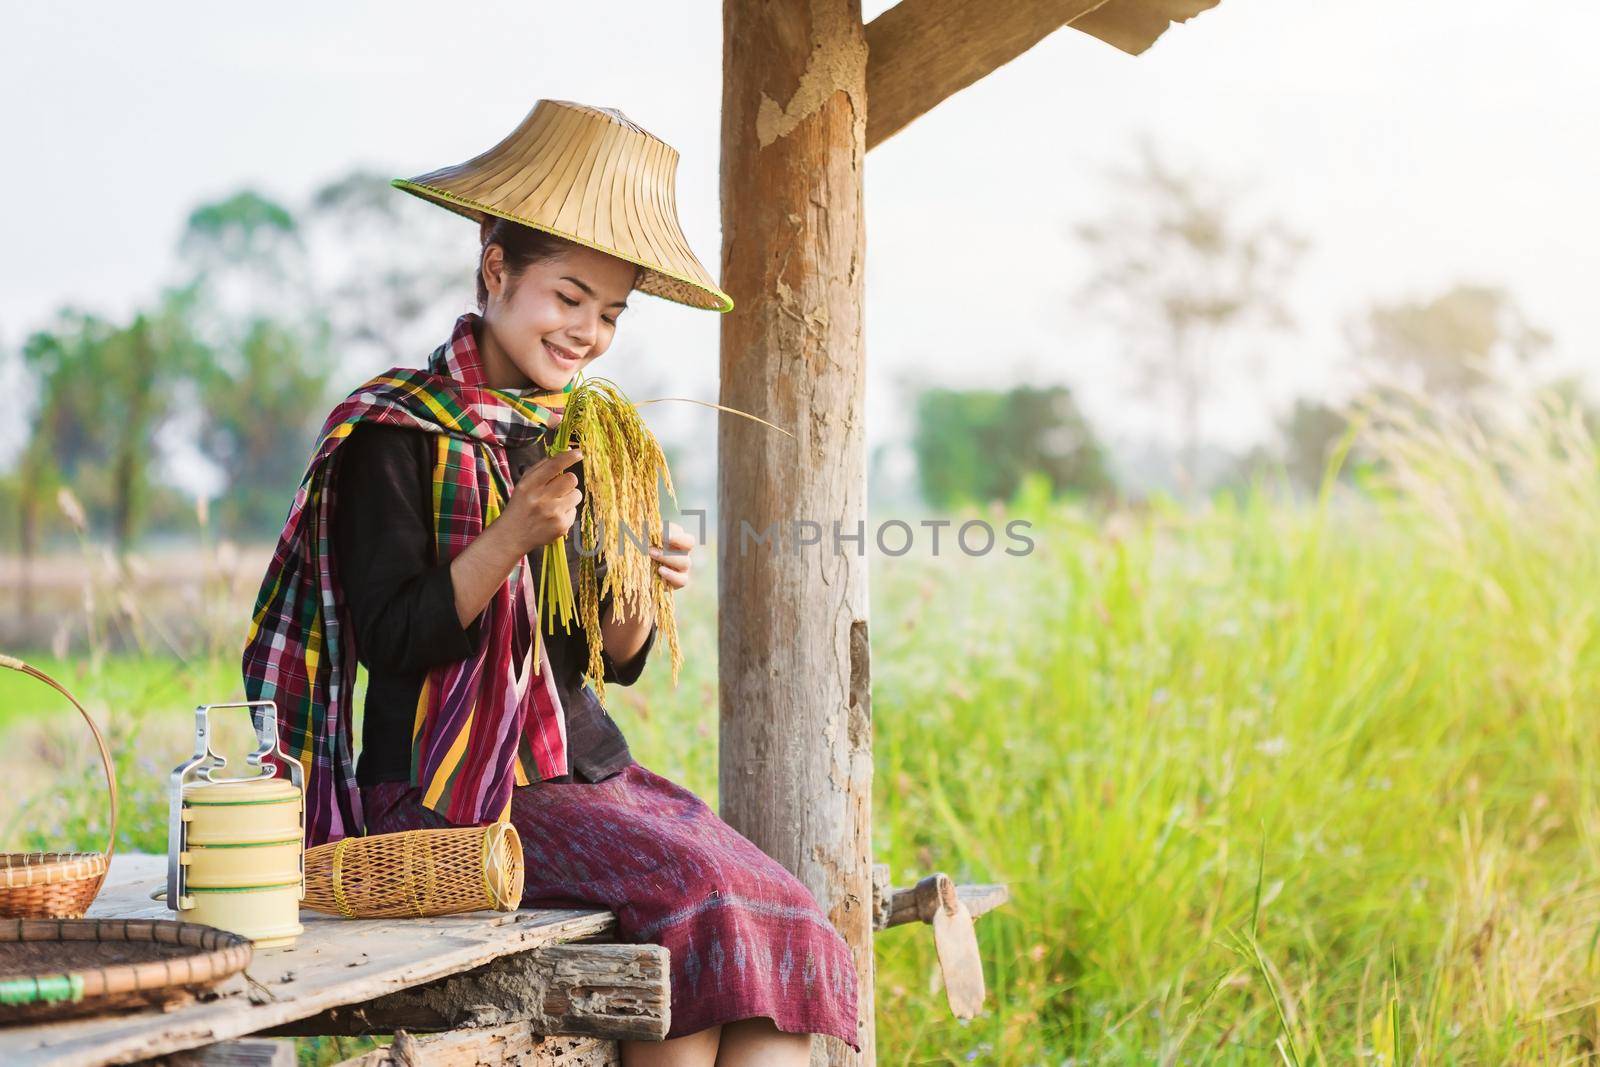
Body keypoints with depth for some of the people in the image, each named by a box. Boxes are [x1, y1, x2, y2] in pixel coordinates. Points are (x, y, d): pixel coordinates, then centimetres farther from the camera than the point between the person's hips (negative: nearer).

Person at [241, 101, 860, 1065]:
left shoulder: (586, 436, 15)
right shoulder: (396, 431, -5)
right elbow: (393, 642, -11)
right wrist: (510, 537, -22)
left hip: (589, 765, 6)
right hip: (452, 791, -6)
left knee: (786, 918, -18)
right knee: (698, 889, -27)